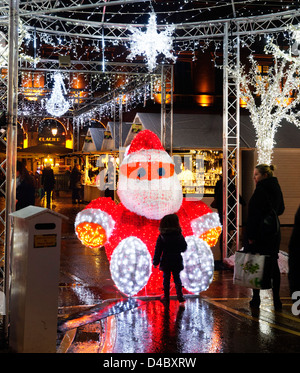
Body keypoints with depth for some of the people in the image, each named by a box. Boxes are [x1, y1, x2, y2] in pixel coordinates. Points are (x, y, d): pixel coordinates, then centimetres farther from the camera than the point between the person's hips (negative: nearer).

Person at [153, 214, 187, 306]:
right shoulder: (179, 235, -5)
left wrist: (155, 262, 0)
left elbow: (158, 251, -7)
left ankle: (166, 297, 18)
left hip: (166, 262, -1)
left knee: (166, 279, 12)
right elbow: (184, 248, 4)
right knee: (177, 279, 5)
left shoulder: (161, 237, -9)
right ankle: (180, 298, -6)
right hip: (177, 261, 1)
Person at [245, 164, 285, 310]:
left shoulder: (261, 189, -16)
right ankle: (276, 299, 10)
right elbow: (280, 209, 20)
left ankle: (256, 298, 6)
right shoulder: (276, 187, 10)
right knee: (273, 265, 9)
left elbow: (254, 213, -19)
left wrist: (250, 235, -19)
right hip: (274, 231, 8)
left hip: (260, 232, -8)